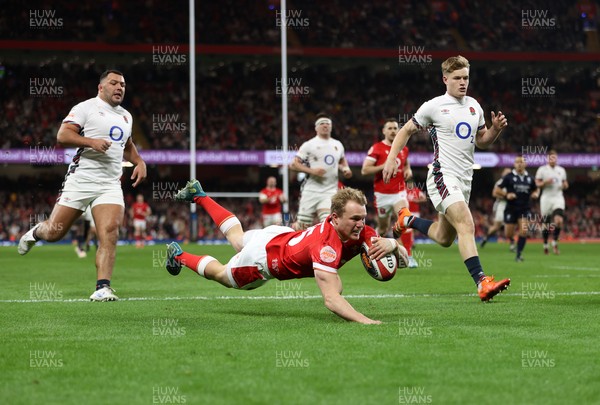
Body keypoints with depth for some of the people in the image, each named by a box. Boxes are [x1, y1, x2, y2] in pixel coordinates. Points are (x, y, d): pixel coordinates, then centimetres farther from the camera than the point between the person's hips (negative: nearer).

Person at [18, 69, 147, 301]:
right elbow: (62, 136, -12)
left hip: (110, 185, 4)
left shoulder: (126, 116, 20)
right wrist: (91, 141, -23)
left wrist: (139, 162, 19)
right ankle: (35, 233, 36)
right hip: (80, 180, -4)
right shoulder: (86, 108, -2)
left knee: (109, 233, -16)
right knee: (54, 232, 0)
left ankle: (103, 287, -16)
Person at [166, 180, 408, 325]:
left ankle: (198, 196, 55)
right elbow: (331, 298, -55)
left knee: (237, 239, 36)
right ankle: (179, 256, 49)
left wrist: (391, 244, -46)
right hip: (263, 257, -7)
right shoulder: (326, 245, -48)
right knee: (222, 275, 25)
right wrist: (364, 321, -68)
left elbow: (400, 251, -23)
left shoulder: (359, 231, -27)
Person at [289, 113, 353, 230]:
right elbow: (293, 164, -4)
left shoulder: (338, 145, 15)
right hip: (311, 191, -3)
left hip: (330, 192, 3)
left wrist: (346, 168, 12)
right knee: (302, 226, 2)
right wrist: (312, 171, -16)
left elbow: (342, 160, 35)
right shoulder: (309, 145, -1)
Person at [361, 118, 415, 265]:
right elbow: (364, 170, -12)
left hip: (399, 192, 2)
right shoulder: (376, 148, -6)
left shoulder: (403, 148, 9)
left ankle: (409, 255, -19)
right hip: (382, 194, -2)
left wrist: (408, 170, 6)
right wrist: (385, 166, -20)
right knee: (383, 228, 9)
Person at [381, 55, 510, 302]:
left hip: (464, 180, 7)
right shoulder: (434, 106, -3)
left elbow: (481, 141, 23)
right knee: (466, 225, -26)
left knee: (444, 239, 15)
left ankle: (407, 220, 40)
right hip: (443, 177, -7)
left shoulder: (474, 107, 13)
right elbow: (406, 130, 7)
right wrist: (391, 158, -4)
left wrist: (496, 129, 2)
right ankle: (482, 283, -34)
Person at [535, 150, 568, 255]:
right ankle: (545, 245, 19)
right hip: (546, 198, -2)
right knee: (546, 224, 1)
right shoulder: (542, 169, 2)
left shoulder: (561, 170, 12)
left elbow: (564, 184, 21)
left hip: (558, 198, 2)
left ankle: (555, 243, -1)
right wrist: (545, 182, -18)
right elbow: (537, 183, 0)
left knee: (559, 221, -18)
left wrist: (565, 185, -2)